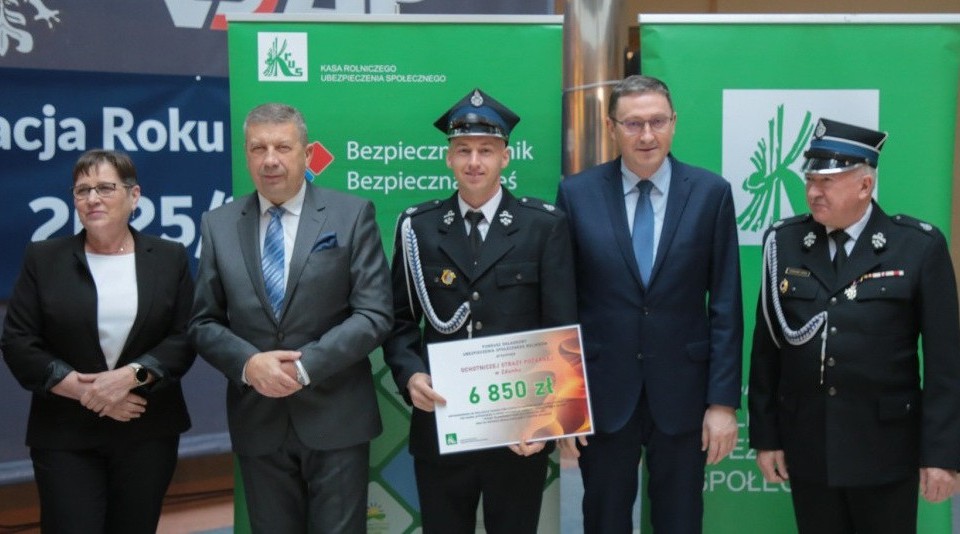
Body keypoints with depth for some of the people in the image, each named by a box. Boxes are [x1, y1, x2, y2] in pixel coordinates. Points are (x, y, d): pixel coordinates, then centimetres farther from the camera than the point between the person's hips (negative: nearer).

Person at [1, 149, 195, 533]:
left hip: (148, 432, 1)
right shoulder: (43, 259, 2)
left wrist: (130, 375, -17)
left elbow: (186, 338, -1)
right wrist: (84, 390, -13)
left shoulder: (169, 258, 4)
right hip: (65, 434, -1)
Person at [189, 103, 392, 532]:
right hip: (257, 421, 3)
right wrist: (248, 363, -13)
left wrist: (305, 367, -17)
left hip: (335, 418, -2)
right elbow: (204, 322, 6)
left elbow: (374, 314, -8)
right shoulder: (218, 225, 6)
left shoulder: (351, 215, -2)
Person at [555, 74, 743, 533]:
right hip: (602, 394, 0)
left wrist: (724, 401, -5)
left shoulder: (710, 193, -2)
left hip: (682, 394, 0)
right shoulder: (577, 194, -2)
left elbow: (725, 306, -2)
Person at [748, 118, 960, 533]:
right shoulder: (783, 243, 1)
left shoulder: (920, 247, -6)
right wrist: (765, 435, 3)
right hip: (807, 445, 2)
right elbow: (766, 346, 4)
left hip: (886, 448, -2)